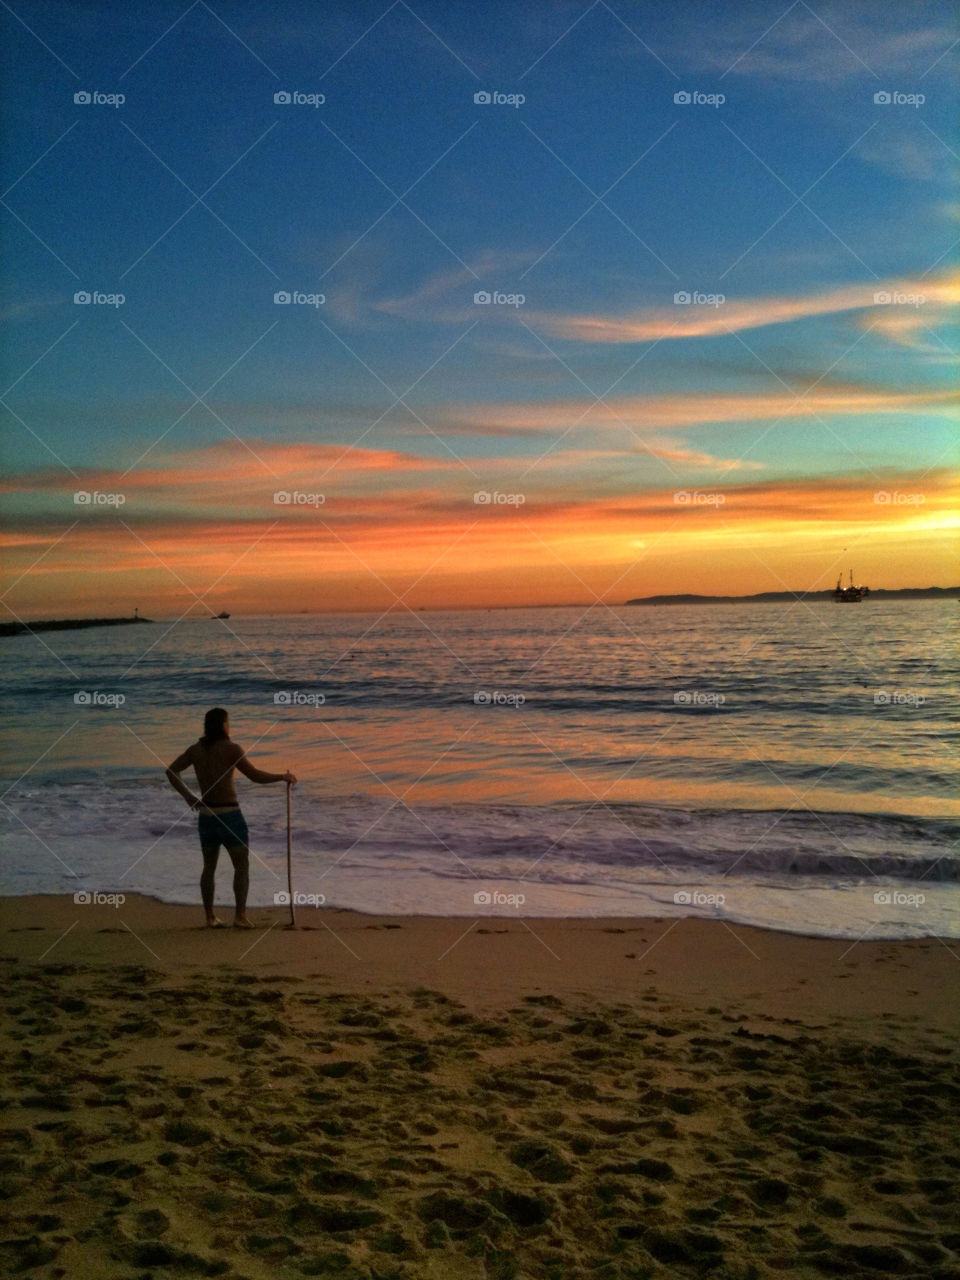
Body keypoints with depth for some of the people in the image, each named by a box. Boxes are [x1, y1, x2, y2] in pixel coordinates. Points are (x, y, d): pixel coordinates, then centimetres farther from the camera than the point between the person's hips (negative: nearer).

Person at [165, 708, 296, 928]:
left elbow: (171, 771, 6)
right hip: (230, 816, -5)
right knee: (242, 867, 4)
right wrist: (282, 777, -2)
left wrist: (188, 797, 7)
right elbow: (255, 775, -15)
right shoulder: (231, 749, -12)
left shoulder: (196, 749, 5)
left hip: (206, 817, 5)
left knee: (209, 867, 15)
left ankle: (210, 918, 12)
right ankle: (240, 916, -5)